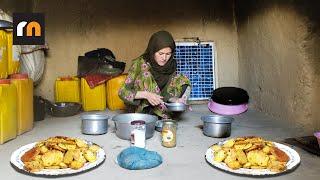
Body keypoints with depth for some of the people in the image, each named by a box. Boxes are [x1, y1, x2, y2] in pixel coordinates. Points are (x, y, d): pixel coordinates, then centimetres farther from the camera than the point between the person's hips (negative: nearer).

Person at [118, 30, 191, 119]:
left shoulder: (171, 66, -4)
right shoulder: (140, 63, -15)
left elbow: (169, 93, 1)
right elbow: (122, 92, -17)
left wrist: (175, 99, -21)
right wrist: (146, 95, -31)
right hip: (141, 110, -3)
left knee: (182, 80, -10)